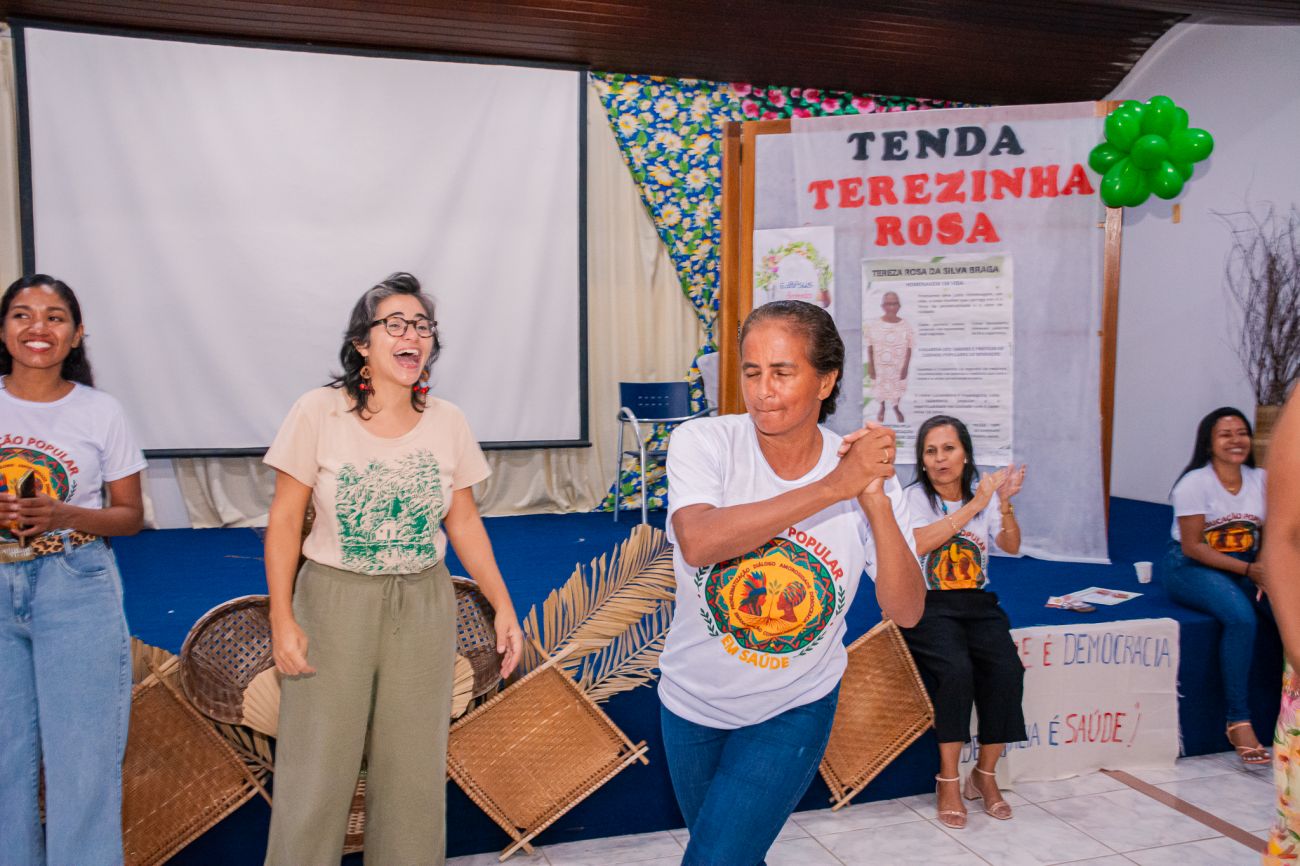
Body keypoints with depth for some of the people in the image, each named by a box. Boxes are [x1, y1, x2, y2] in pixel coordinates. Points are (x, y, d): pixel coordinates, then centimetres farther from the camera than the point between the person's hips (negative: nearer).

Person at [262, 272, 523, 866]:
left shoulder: (447, 422, 0)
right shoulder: (318, 412, -7)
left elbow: (464, 523, 6)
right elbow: (285, 521, -5)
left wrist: (503, 606, 2)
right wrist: (282, 619, -9)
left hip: (423, 607, 3)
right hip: (334, 601, -2)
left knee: (415, 770, 10)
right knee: (316, 772, 4)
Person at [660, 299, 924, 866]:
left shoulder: (864, 469, -14)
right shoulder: (703, 443, -18)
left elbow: (906, 612, -16)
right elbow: (698, 543, -38)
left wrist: (876, 501, -30)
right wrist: (832, 487, -36)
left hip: (794, 713, -1)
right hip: (693, 703, 1)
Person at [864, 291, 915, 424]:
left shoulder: (906, 326, -14)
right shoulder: (874, 325, -14)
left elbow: (909, 348, -7)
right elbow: (870, 348, -7)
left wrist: (905, 367, -8)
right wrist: (870, 366, -7)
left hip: (898, 366, 0)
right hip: (879, 366, 0)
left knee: (898, 387, 18)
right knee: (880, 387, 18)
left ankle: (896, 407, 47)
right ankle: (882, 408, 46)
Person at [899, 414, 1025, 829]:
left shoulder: (983, 496, 12)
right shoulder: (914, 497, -1)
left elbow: (1011, 547, 0)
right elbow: (917, 546, -20)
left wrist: (1004, 503, -18)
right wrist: (974, 506, -20)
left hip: (978, 604, 4)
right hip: (929, 605, -4)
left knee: (1007, 670, -23)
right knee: (955, 670, -30)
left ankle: (985, 774, -3)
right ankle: (949, 780, -13)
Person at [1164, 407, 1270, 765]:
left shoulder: (1261, 480, 5)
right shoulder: (1195, 483, -11)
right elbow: (1193, 547, -13)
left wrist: (1267, 569, -13)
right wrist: (1247, 570, -19)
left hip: (1246, 566, 5)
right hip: (1192, 567, -5)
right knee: (1241, 617, -32)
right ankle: (1239, 721, -22)